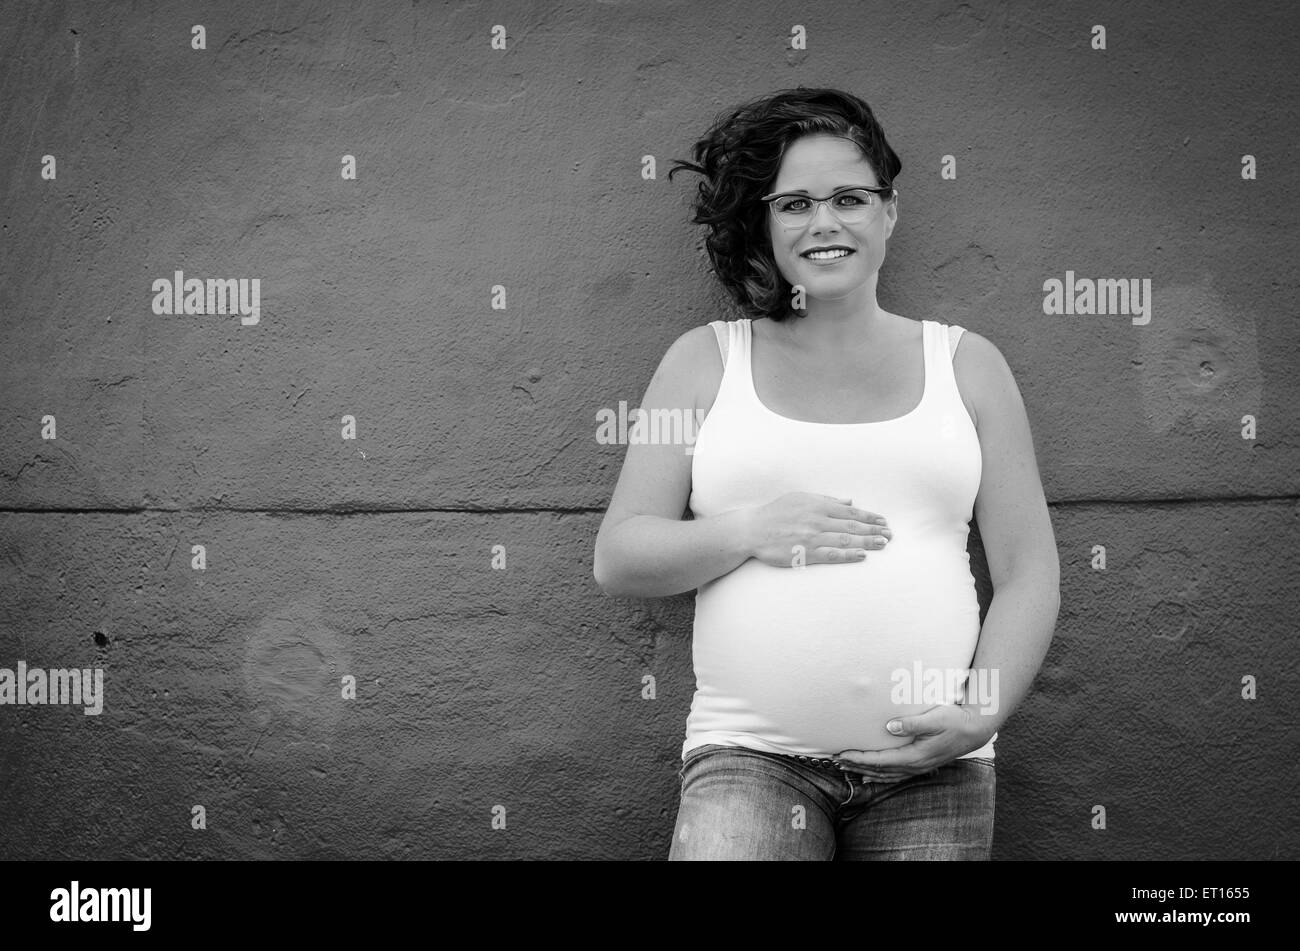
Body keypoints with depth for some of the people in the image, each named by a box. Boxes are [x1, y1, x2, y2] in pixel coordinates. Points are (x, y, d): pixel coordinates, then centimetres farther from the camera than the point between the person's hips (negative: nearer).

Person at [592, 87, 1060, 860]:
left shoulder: (966, 363, 11)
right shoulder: (707, 360, 8)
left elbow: (1031, 572, 8)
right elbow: (617, 559, 6)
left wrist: (982, 713, -6)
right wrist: (750, 530, -10)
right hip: (753, 754, -1)